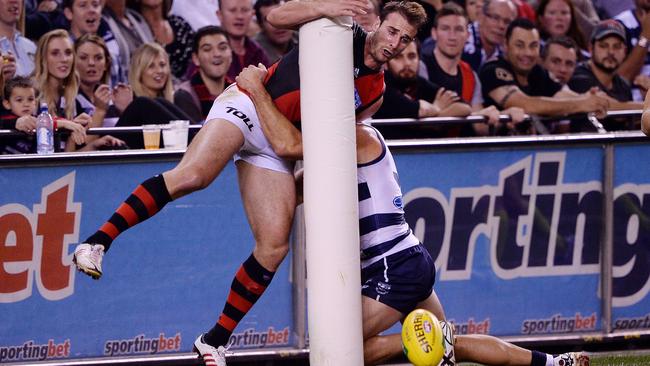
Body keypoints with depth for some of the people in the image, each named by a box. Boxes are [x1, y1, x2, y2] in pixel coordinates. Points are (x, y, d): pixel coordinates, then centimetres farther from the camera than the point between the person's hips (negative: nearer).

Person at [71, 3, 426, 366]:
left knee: (274, 247, -7)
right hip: (247, 105, -5)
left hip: (277, 145, 5)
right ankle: (97, 243, -30)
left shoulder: (375, 93, 11)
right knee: (193, 175, -32)